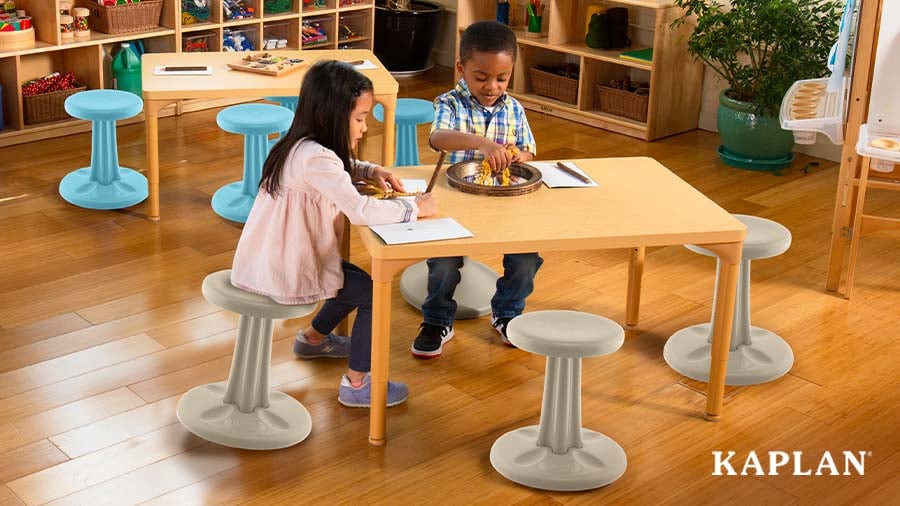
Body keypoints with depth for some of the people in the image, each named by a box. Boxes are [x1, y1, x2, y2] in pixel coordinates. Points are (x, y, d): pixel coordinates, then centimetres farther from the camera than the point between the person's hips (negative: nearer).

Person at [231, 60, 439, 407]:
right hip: (284, 273, -10)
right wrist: (415, 208, -21)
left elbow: (341, 167, 26)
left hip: (271, 261, 10)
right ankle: (356, 385, 6)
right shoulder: (315, 157, -27)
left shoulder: (303, 146, 3)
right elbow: (361, 211, -34)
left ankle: (313, 339, 47)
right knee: (373, 293, -2)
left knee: (356, 281, 26)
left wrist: (370, 170, 7)